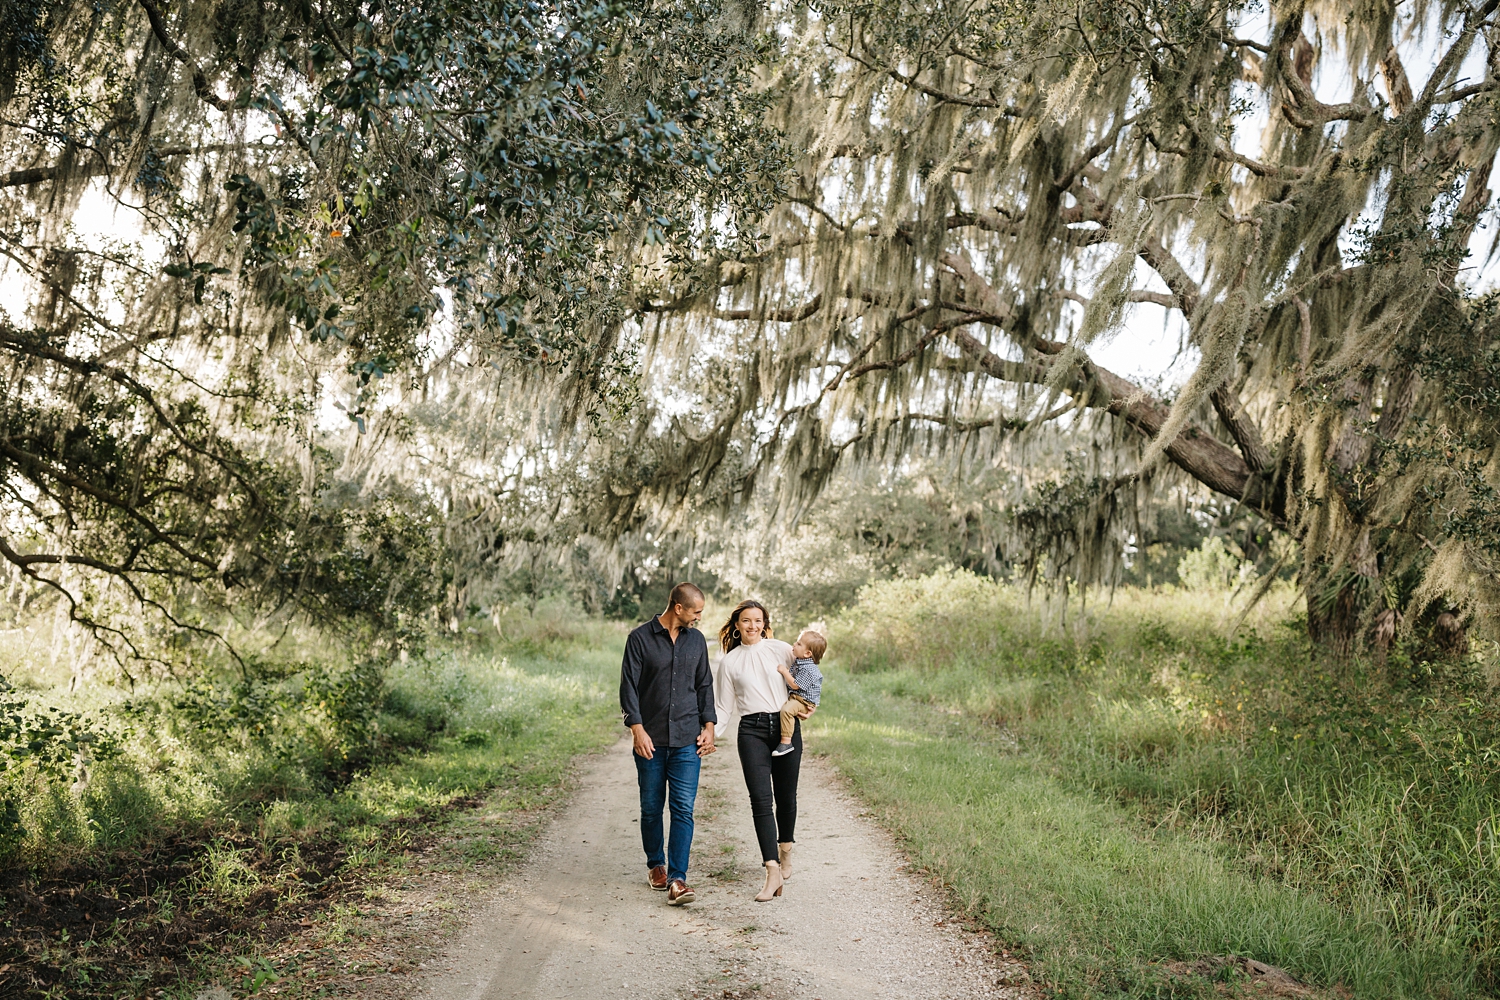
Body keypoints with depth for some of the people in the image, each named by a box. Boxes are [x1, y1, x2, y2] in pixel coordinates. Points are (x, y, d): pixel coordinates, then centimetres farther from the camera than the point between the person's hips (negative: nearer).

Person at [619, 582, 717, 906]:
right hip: (651, 739, -2)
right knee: (651, 807, 9)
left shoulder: (696, 640, 10)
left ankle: (677, 879, -6)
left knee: (683, 808, -7)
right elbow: (629, 687, -5)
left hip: (687, 740, 2)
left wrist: (708, 726, 6)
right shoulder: (640, 638, -3)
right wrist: (638, 730, -12)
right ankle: (655, 865, 29)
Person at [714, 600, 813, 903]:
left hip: (786, 727, 1)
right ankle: (772, 871, -13)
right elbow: (723, 707, 11)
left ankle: (785, 853, 34)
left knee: (786, 796, 9)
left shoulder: (782, 650, 5)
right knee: (761, 800, -11)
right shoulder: (729, 662, 8)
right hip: (751, 730, 0)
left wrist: (806, 708, 0)